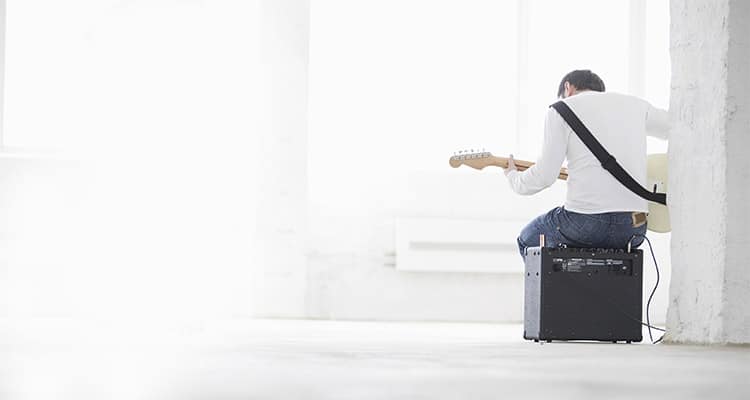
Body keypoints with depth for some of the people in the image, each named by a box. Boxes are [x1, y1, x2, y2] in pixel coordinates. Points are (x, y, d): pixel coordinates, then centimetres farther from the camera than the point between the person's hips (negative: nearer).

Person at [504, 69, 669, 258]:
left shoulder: (561, 110, 3)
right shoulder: (636, 104, 15)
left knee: (528, 239, 28)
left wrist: (514, 177, 18)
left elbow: (545, 175, -2)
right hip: (634, 227, 4)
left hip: (584, 221, -4)